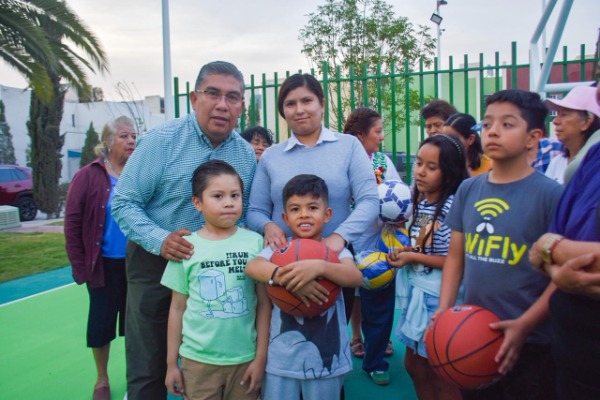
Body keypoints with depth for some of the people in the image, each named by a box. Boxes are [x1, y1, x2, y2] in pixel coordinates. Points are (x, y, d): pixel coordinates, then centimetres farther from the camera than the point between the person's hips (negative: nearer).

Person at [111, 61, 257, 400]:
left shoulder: (247, 154, -1)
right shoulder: (162, 140, -13)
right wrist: (159, 240, -27)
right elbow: (124, 202, -12)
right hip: (156, 265, -3)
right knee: (148, 373, 9)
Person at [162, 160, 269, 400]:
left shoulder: (255, 243, -6)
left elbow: (264, 304, -1)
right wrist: (171, 362, 6)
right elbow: (177, 307, 3)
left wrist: (261, 357, -1)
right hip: (197, 359, 0)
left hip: (244, 358, 0)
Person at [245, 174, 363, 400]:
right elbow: (252, 267, -22)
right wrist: (284, 276, -39)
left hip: (326, 358, 0)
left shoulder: (336, 250, -3)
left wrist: (319, 267, -39)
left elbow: (356, 278, -22)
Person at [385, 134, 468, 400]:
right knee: (414, 364, 20)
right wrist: (404, 251, -2)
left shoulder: (454, 206, -20)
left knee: (441, 373, 10)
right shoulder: (419, 201, 4)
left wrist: (413, 257, -17)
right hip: (417, 291, 8)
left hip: (441, 296, -8)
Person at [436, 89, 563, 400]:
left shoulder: (551, 194, -11)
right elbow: (456, 256, 7)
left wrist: (524, 325, -17)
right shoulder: (468, 189, 3)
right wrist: (444, 308, -2)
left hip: (530, 344, -4)